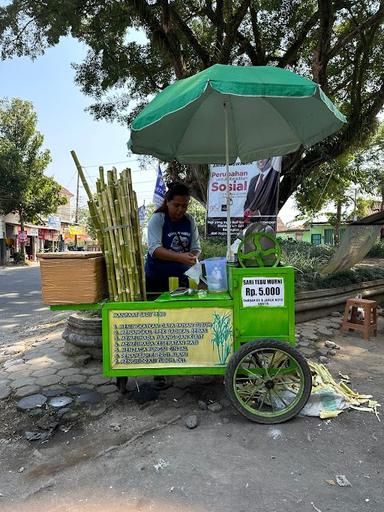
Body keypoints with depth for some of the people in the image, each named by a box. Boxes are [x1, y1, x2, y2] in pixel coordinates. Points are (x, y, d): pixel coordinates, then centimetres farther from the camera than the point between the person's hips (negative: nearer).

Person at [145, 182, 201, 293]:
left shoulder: (190, 220, 4)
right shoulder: (157, 218, -8)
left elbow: (195, 248, 3)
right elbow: (154, 249, -20)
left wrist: (193, 257, -20)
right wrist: (180, 257, -32)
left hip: (182, 277, 4)